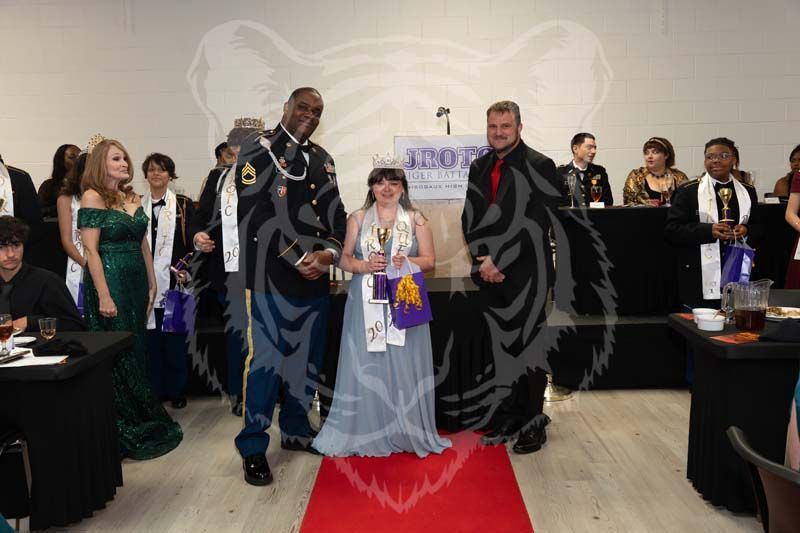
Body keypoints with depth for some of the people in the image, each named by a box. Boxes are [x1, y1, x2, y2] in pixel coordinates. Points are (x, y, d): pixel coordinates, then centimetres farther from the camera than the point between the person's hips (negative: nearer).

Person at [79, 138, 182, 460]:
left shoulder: (132, 198, 12)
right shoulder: (93, 197, -8)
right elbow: (90, 249, -13)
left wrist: (152, 285, 13)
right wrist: (103, 296, -18)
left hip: (136, 282, 7)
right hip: (109, 281, -7)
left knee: (135, 351, 12)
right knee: (120, 356, 0)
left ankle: (137, 427, 23)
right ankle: (132, 433, 11)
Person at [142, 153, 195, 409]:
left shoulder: (184, 205, 5)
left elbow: (192, 242, 1)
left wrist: (186, 270, -11)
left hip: (174, 281, -2)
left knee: (175, 337, 2)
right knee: (151, 337, 4)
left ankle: (177, 390, 13)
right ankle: (156, 390, 16)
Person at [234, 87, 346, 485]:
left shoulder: (321, 159, 16)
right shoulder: (258, 149, -2)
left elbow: (335, 213, 11)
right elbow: (258, 212, -12)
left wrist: (328, 252, -9)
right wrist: (299, 259, -14)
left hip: (315, 276, 6)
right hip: (270, 275, -6)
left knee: (307, 358, 13)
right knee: (265, 359, -5)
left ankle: (295, 430, 29)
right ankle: (253, 447, 8)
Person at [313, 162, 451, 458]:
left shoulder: (416, 219, 7)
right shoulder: (357, 218, 8)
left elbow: (430, 260, 6)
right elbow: (344, 258, 7)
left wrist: (407, 262, -13)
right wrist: (365, 265, -12)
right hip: (367, 303, 1)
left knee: (403, 366, 0)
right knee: (366, 367, 1)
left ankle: (408, 432, 14)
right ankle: (366, 432, 13)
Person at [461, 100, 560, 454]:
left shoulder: (539, 166, -5)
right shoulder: (479, 167, 13)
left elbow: (535, 224, -13)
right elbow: (469, 219, 11)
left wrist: (499, 261, -14)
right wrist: (483, 262, -4)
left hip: (525, 275, -5)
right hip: (489, 276, 5)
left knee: (526, 349, 1)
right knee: (500, 350, 11)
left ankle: (533, 425, 15)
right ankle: (507, 419, 24)